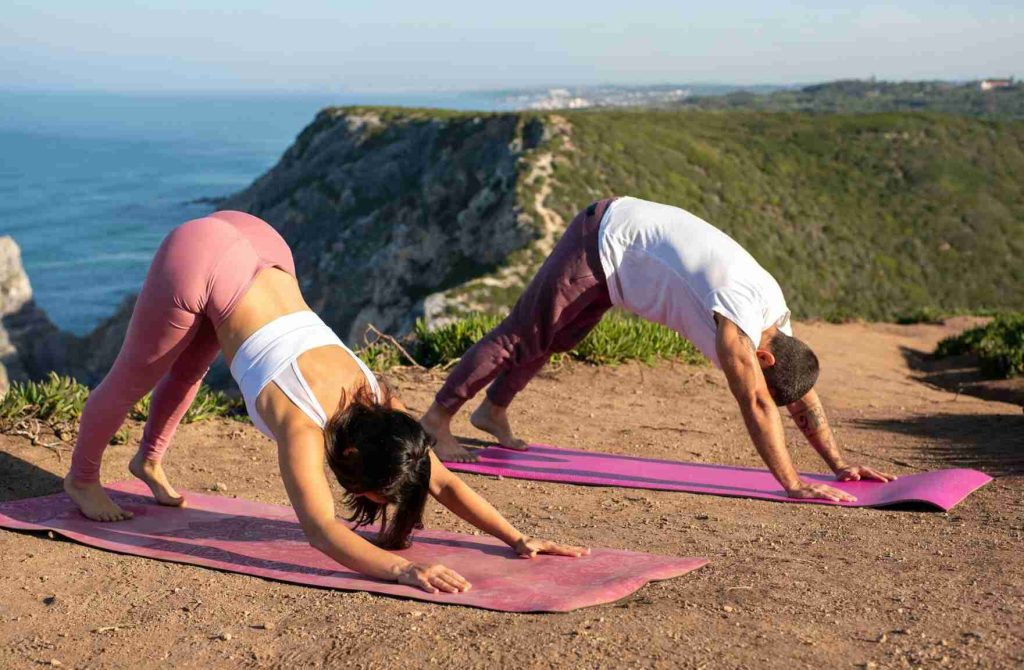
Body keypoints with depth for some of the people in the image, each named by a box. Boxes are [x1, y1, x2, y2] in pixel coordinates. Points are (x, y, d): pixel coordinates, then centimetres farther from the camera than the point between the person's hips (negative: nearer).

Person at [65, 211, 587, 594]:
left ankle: (148, 461, 55)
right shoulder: (303, 424, -30)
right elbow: (320, 529, -42)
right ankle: (81, 477, 42)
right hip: (198, 261, -5)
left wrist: (517, 539, -17)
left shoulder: (376, 403, -14)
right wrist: (401, 569, -54)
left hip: (258, 245, 6)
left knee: (188, 368, 29)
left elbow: (443, 483, -8)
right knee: (135, 377, 17)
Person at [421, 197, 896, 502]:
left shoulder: (776, 315, -6)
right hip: (602, 242, -9)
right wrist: (792, 485, -38)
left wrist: (838, 464, -1)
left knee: (552, 339, 23)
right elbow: (755, 404, -38)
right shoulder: (739, 318, -32)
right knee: (522, 336, -1)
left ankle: (493, 410, 42)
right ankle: (437, 418, 12)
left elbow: (801, 393, 2)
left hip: (623, 233, 9)